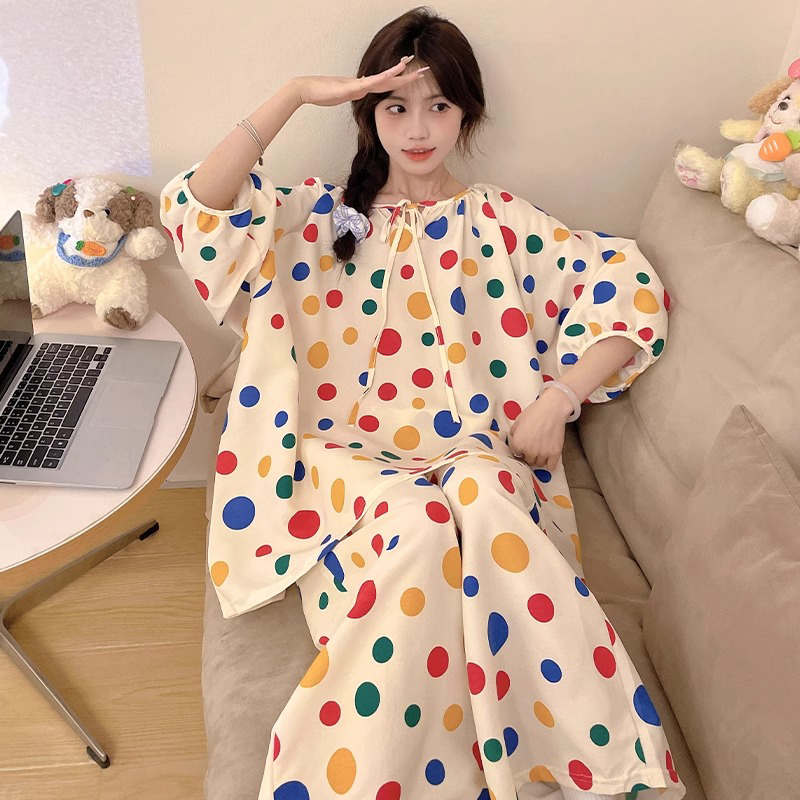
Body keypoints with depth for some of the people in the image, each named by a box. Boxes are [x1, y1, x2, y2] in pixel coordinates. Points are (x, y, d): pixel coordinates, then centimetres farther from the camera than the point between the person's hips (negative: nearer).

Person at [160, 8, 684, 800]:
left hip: (483, 463, 1)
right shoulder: (321, 216, 16)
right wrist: (294, 94, -2)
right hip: (351, 465, 0)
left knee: (481, 499, -35)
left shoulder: (503, 222, 16)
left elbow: (631, 291, 8)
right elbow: (196, 208, -1)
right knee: (417, 527, -34)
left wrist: (557, 398, -6)